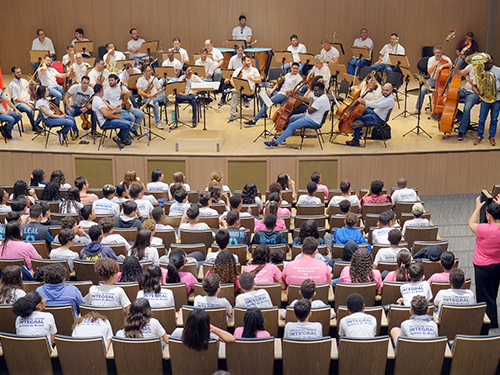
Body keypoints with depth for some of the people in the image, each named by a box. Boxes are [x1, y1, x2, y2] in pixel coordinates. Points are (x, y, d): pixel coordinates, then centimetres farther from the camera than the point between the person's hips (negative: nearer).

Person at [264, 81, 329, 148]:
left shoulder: (322, 100, -24)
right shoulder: (321, 97, 10)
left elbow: (310, 111, -28)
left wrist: (310, 102, -10)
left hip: (313, 121, -12)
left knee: (292, 126, -19)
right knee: (291, 118, 20)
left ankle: (276, 143, -17)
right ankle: (282, 138, 20)